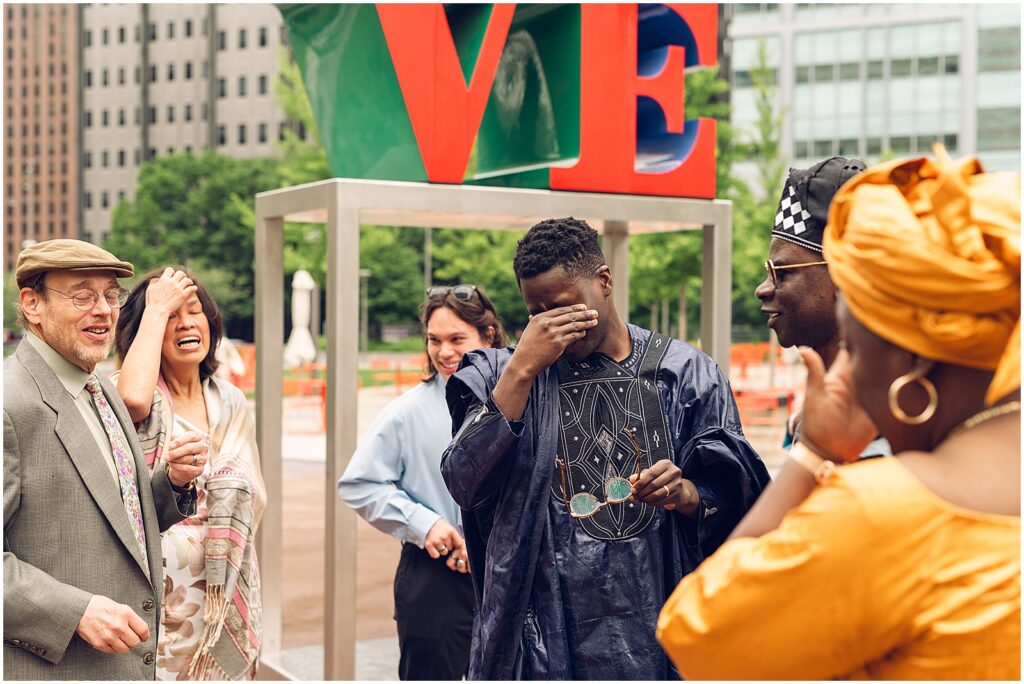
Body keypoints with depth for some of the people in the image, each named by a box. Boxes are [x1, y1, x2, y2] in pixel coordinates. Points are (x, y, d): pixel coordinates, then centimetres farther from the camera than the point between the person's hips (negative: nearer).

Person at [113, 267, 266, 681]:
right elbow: (133, 398, -34)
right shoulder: (148, 398, -7)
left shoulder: (231, 403, 9)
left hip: (222, 597, 5)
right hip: (156, 595, -5)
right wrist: (157, 309, -20)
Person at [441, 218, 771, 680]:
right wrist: (523, 367, -16)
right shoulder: (505, 375, 3)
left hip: (655, 626, 0)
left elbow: (734, 502, 2)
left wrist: (685, 494, -19)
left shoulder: (684, 373, 3)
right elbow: (464, 484, -12)